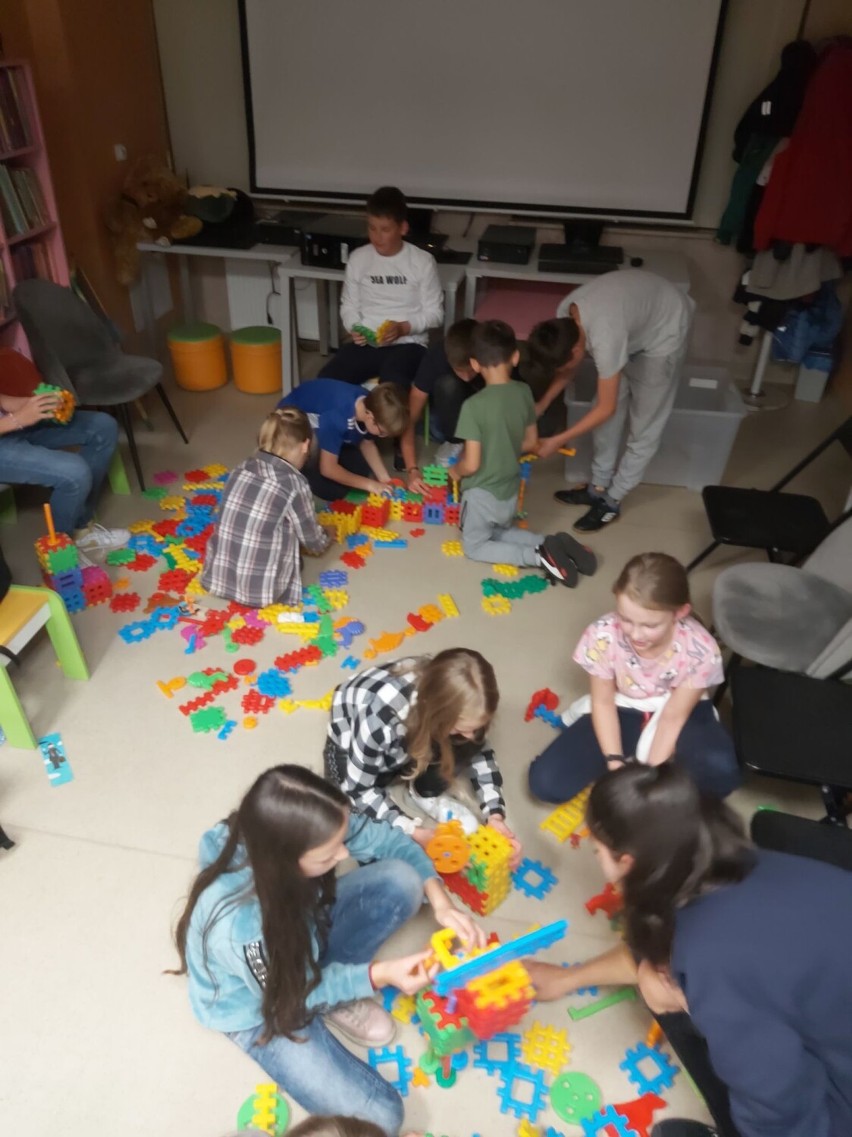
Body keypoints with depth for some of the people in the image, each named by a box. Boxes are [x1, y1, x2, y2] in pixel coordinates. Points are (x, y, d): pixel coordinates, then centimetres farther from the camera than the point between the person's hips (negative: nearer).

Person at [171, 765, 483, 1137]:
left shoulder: (293, 836, -29)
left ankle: (336, 991, 2)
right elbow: (296, 992, -21)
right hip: (262, 1007, -5)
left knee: (401, 879, -17)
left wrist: (439, 900, -24)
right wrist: (379, 974, -27)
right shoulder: (239, 922, -42)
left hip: (303, 940, 5)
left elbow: (387, 839, -13)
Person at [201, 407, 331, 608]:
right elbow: (313, 543, -2)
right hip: (259, 589, -5)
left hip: (217, 576, 5)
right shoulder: (294, 483, -15)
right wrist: (326, 536, 22)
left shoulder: (241, 468, 1)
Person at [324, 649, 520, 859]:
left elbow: (478, 751, -10)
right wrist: (411, 830, -30)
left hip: (409, 733, 4)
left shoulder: (454, 703, -29)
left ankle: (429, 794, 1)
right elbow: (357, 789, -27)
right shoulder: (380, 720, -43)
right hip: (350, 744, -3)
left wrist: (495, 815, -21)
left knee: (462, 747, -24)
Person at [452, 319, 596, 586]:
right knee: (501, 532, 32)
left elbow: (471, 465, -22)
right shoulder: (524, 393, -7)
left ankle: (539, 556, -6)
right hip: (510, 491, 6)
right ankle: (553, 544, 8)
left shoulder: (474, 405, -25)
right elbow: (530, 443, 4)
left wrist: (455, 471, -1)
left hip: (482, 493, -6)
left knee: (474, 547, 16)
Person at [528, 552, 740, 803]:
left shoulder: (700, 650, -29)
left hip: (680, 710, 0)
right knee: (545, 782, -15)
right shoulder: (602, 636, -29)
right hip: (624, 710, 1)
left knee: (721, 774, -33)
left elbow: (672, 717, -18)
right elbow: (603, 702, -13)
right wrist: (615, 765, -20)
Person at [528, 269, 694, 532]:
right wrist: (542, 404, -5)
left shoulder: (605, 338, -41)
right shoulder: (565, 315, -19)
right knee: (612, 409, 12)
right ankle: (598, 486, 26)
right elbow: (567, 367, 1)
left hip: (665, 332, -8)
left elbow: (605, 409, -30)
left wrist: (557, 441, -25)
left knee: (643, 425, 2)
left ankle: (611, 501, 14)